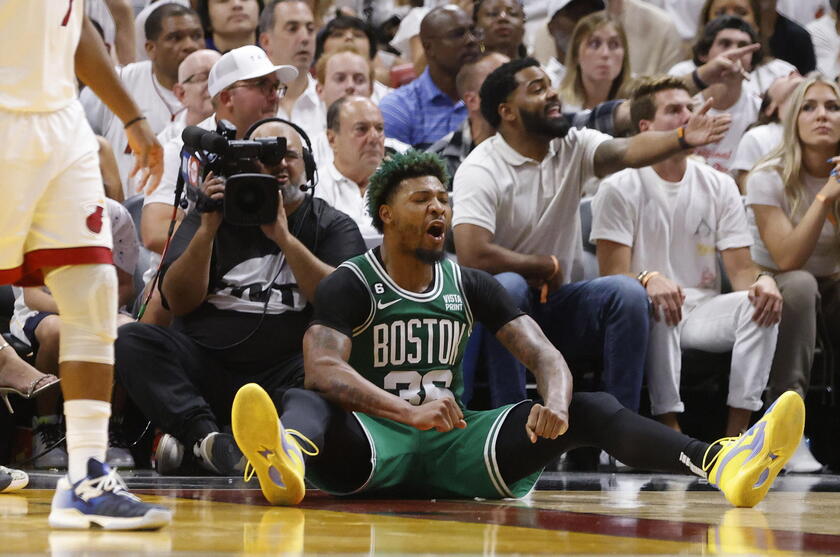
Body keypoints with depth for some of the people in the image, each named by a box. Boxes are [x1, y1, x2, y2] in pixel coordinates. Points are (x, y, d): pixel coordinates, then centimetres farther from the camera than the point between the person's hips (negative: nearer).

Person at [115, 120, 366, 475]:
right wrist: (208, 228, -10)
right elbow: (179, 302, 1)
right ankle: (206, 434, -38)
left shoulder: (333, 226, 12)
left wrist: (283, 236, -14)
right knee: (130, 339, -23)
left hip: (283, 373, -1)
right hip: (203, 368, 2)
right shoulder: (212, 216, 14)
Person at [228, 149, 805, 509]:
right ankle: (288, 459, -77)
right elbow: (323, 370, -20)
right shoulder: (350, 284, -2)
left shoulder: (471, 285, 13)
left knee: (591, 408, -14)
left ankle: (722, 463, -38)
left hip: (456, 443, 4)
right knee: (304, 403, -36)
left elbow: (545, 355, 2)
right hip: (373, 442, -4)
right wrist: (410, 412, -38)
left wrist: (555, 404, -25)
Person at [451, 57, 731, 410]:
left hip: (561, 301, 4)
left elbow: (628, 152, -20)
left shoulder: (573, 147, 1)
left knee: (628, 293, -22)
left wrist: (682, 140, -41)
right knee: (507, 286, -36)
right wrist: (547, 266, -13)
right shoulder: (480, 170, -13)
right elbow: (472, 255, -26)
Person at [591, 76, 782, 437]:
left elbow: (740, 268, 4)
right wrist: (648, 280, -33)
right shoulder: (620, 188, -2)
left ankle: (738, 428, -28)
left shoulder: (719, 187, 10)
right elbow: (613, 278, -10)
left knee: (762, 301, -26)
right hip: (644, 314, -4)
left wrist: (762, 280, -21)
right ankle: (670, 426, -36)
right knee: (655, 307, -38)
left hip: (702, 312, 4)